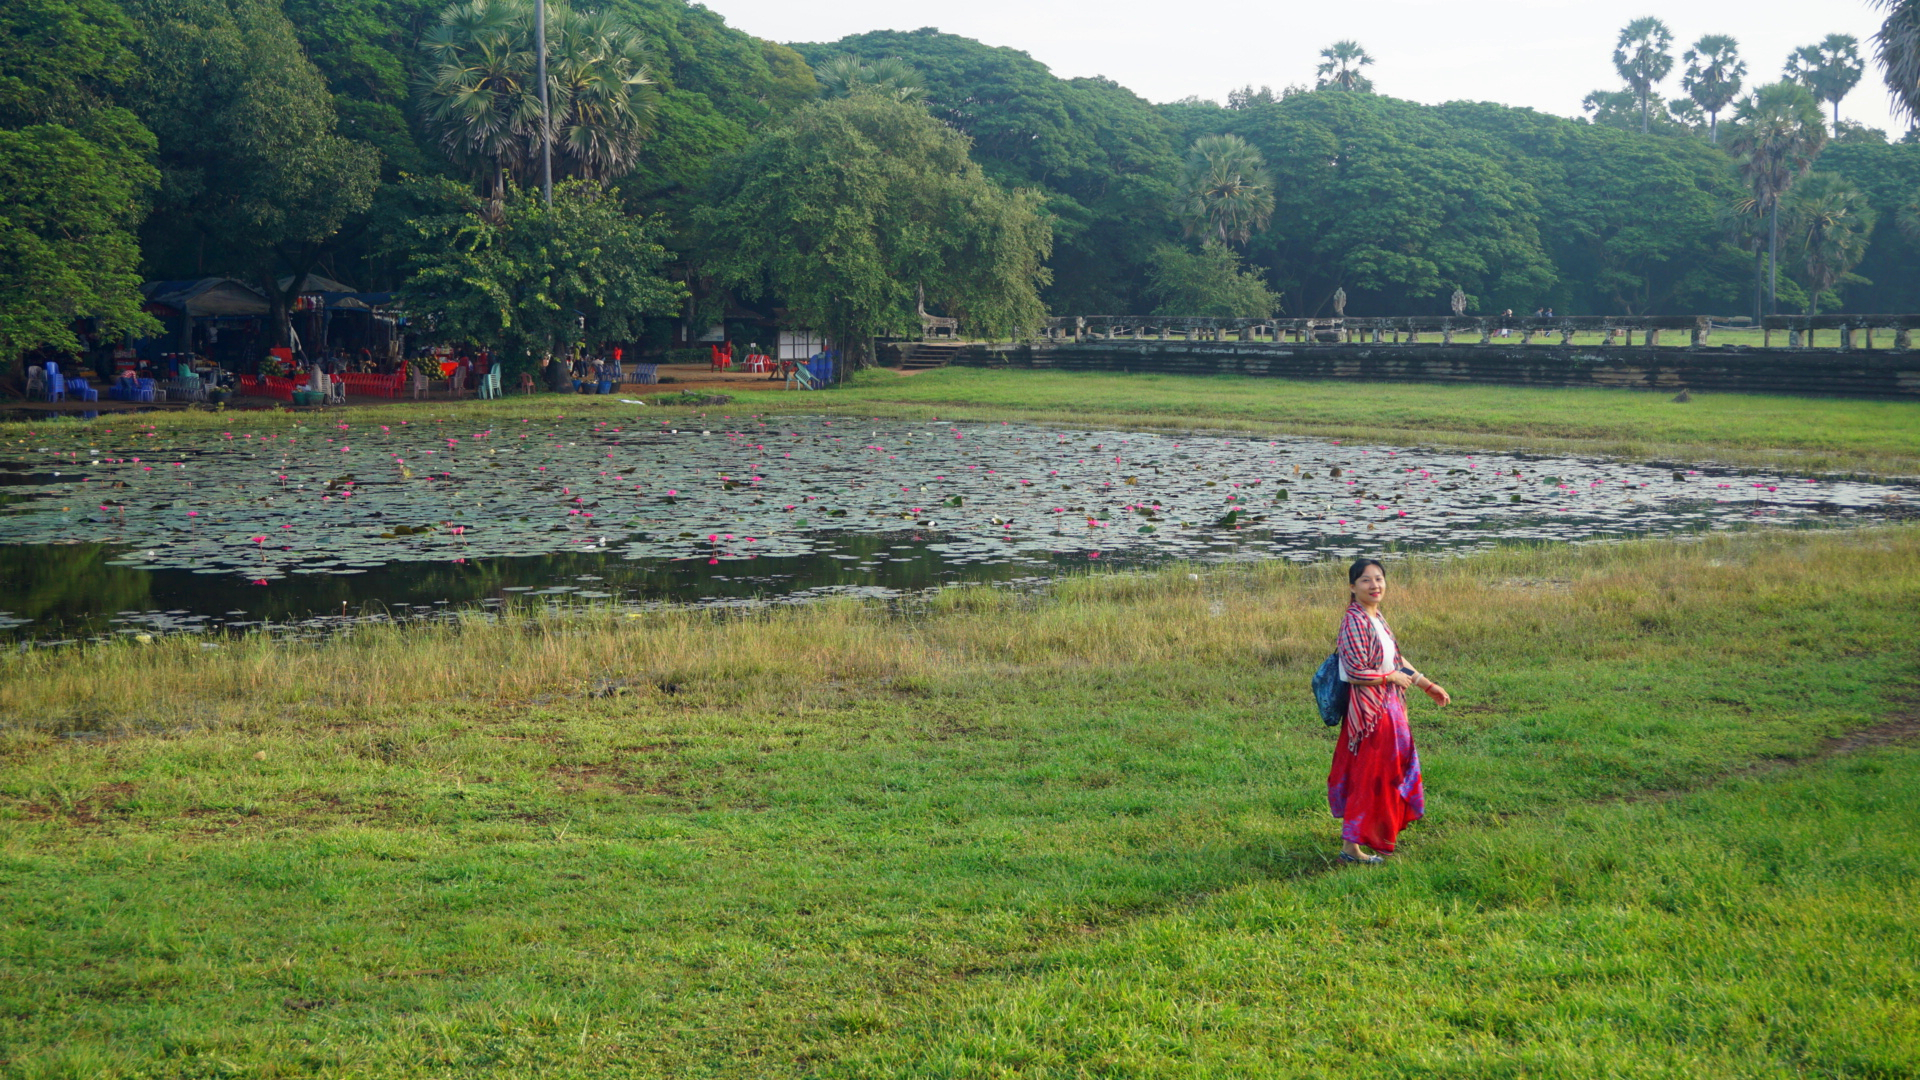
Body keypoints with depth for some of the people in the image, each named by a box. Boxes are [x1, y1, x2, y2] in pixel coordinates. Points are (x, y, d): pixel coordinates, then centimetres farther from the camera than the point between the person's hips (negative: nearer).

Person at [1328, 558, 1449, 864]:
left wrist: (1428, 686, 20)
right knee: (1368, 774, -4)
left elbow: (1397, 660, 19)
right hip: (1368, 709, -10)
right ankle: (1351, 846, 4)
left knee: (1390, 768, 20)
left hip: (1388, 707, 10)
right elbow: (1357, 672, -25)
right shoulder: (1354, 622, -21)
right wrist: (1393, 677, -12)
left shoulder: (1377, 618, 9)